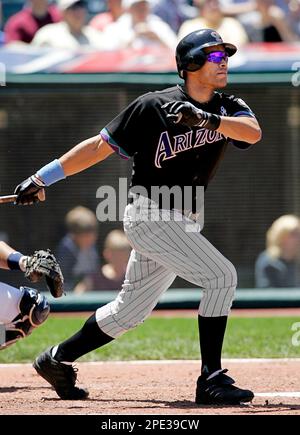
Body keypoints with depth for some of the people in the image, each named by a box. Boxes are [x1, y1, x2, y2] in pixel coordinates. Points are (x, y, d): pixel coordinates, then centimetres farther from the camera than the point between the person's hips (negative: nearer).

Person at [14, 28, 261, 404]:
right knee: (221, 275, -20)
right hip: (149, 215, -7)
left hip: (183, 223, 7)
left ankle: (56, 359, 29)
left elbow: (253, 132, -18)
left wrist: (207, 119, -34)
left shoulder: (228, 108, 4)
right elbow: (100, 146, -5)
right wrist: (42, 178, -6)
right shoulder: (153, 107, -11)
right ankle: (211, 380, -18)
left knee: (130, 310, 14)